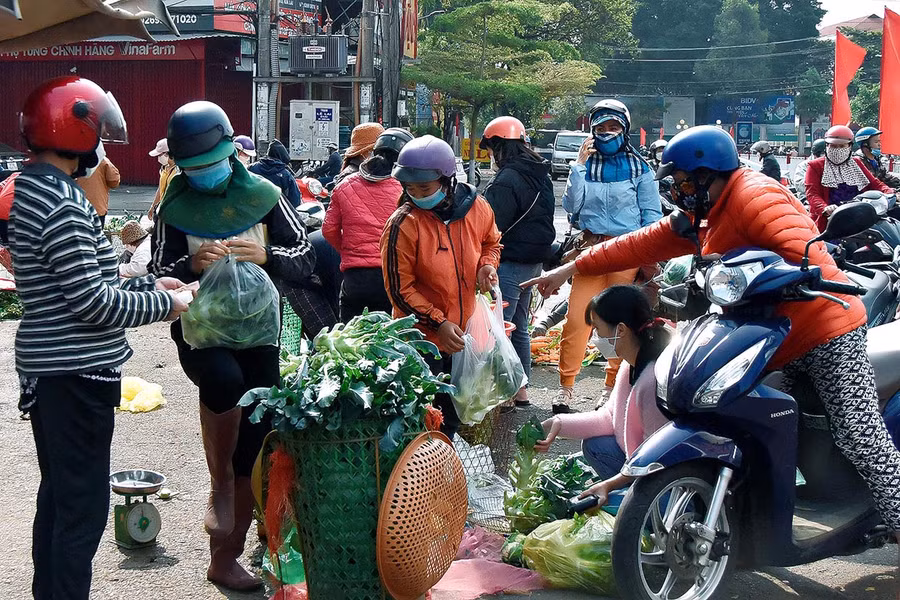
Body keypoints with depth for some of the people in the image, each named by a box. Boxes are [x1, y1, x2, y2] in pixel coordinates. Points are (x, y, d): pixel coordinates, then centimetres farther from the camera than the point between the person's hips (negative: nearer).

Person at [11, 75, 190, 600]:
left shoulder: (35, 188, 13)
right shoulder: (60, 200, -19)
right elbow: (93, 303, -22)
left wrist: (148, 284, 13)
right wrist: (163, 305, -9)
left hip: (49, 368, 10)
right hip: (77, 373, -10)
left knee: (58, 497, 19)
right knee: (83, 507, -3)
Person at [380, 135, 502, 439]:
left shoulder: (477, 208, -5)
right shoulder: (403, 224, -19)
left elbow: (491, 242, 18)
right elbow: (400, 289, -15)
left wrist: (488, 264, -4)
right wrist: (438, 323, -20)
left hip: (463, 334, 5)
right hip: (422, 337, -5)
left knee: (453, 414, 20)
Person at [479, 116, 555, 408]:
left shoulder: (506, 180, -19)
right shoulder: (540, 176, 11)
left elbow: (492, 227, -20)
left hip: (510, 262, -10)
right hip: (534, 261, 10)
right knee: (519, 327, 18)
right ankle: (521, 389, 25)